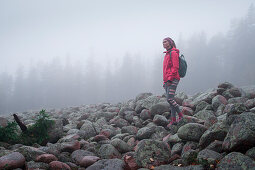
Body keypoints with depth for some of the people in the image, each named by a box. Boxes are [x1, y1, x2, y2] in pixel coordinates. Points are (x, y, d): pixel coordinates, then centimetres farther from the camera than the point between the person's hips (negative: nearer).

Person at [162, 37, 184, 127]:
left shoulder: (173, 53, -6)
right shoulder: (167, 54, 23)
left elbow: (175, 67, -15)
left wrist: (170, 79, -20)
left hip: (172, 80, -9)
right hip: (167, 81, 9)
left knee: (170, 99, -15)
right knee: (170, 100, 5)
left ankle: (180, 115, -3)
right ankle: (173, 120, 6)